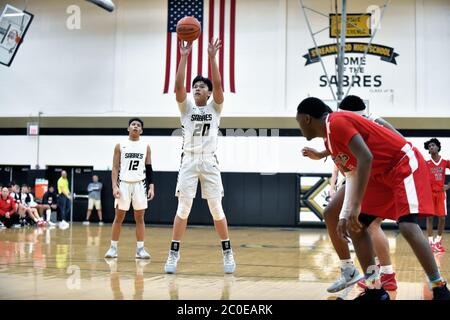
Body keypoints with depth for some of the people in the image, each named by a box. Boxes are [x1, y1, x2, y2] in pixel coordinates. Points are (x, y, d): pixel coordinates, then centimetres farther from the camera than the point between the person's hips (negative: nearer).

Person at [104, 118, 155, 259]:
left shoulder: (146, 147, 7)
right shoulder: (120, 146, 3)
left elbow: (149, 169, 7)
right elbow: (115, 167, 1)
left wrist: (151, 186, -3)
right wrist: (114, 186, -10)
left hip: (140, 184, 1)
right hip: (123, 184, -1)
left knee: (140, 217, 2)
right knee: (119, 217, 3)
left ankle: (140, 249, 6)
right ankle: (113, 247, 10)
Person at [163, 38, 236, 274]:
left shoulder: (215, 107, 6)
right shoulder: (186, 108, 8)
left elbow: (218, 85, -11)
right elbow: (178, 87, -8)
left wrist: (212, 57, -16)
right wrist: (184, 57, -13)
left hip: (209, 162, 0)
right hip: (189, 161, 0)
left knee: (216, 209, 2)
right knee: (183, 209, -2)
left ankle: (227, 253, 14)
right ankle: (173, 254, 4)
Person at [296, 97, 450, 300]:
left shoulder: (336, 122, -19)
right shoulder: (329, 135, 11)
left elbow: (366, 158, -30)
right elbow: (352, 175, 13)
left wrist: (356, 206, -29)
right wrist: (345, 215, 7)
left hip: (405, 164, -10)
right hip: (382, 174, 10)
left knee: (407, 226, -24)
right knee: (356, 226, 4)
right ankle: (375, 290, 6)